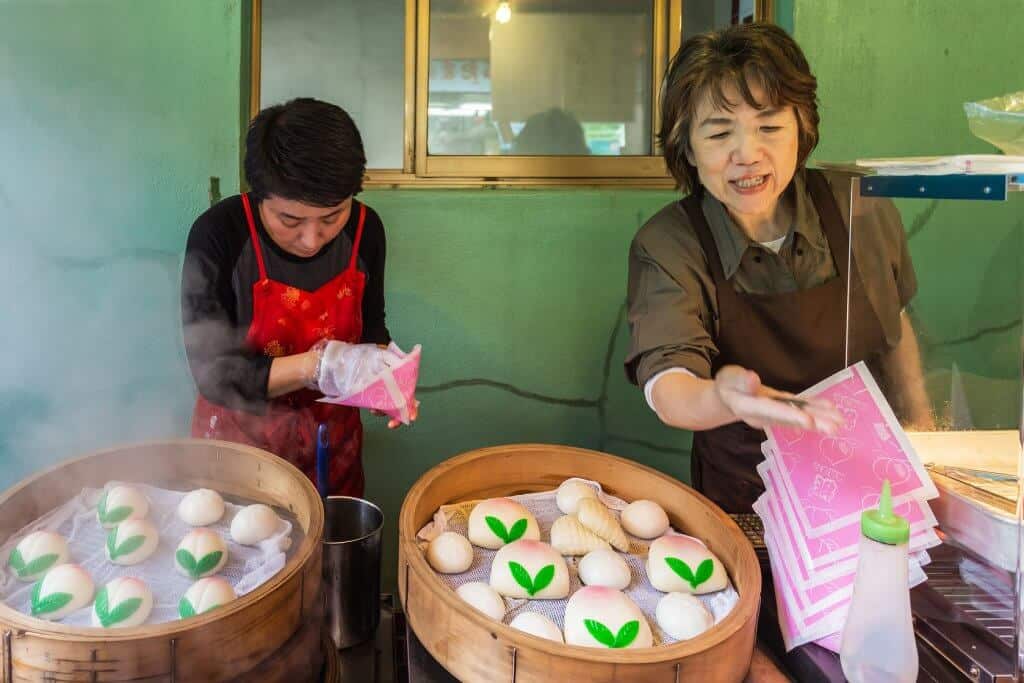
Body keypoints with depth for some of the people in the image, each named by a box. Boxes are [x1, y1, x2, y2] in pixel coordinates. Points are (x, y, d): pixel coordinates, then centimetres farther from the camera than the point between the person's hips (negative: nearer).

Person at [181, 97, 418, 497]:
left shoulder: (365, 229, -12)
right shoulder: (219, 234, -23)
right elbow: (213, 375, -22)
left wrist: (383, 370, -17)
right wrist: (319, 363, -34)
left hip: (333, 441, 3)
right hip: (240, 440, -3)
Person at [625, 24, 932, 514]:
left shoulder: (863, 211, -5)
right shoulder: (665, 247, -14)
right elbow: (665, 386, -28)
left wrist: (919, 421, 9)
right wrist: (722, 398, -48)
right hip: (744, 503, -2)